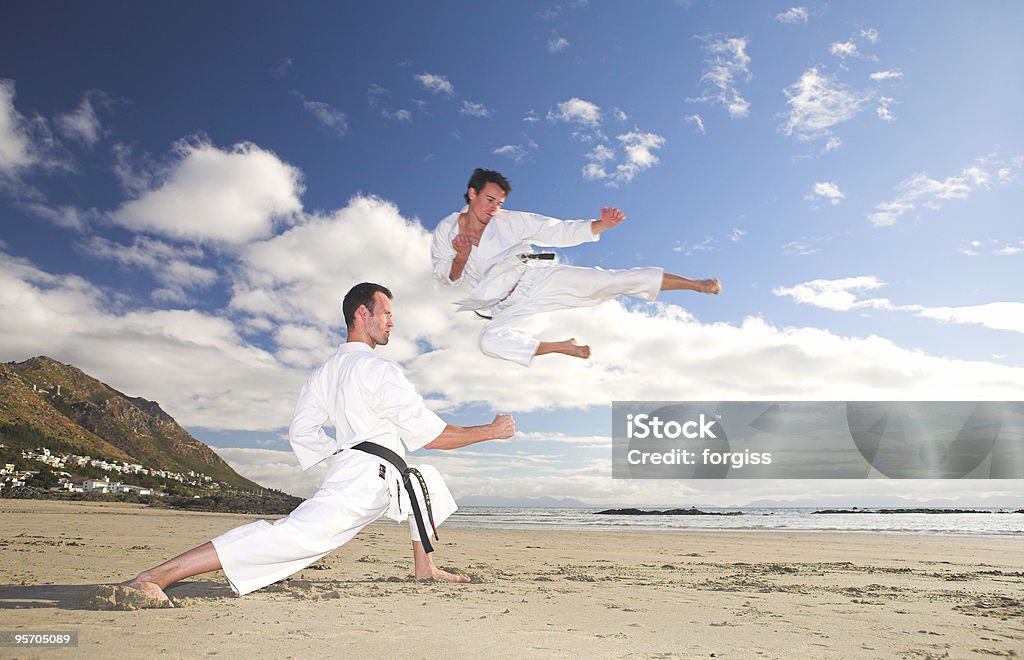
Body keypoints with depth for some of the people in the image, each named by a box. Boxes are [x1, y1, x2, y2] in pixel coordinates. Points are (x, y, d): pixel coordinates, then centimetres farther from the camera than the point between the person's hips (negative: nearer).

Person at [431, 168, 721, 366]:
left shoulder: (510, 221, 1)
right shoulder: (445, 230, 4)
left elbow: (560, 232, 0)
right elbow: (449, 278, 8)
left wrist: (602, 225, -15)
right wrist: (460, 259, -15)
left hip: (537, 277, -1)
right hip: (510, 307, 1)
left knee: (604, 281, -17)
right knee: (490, 341, -31)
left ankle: (696, 284, -12)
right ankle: (564, 348, -15)